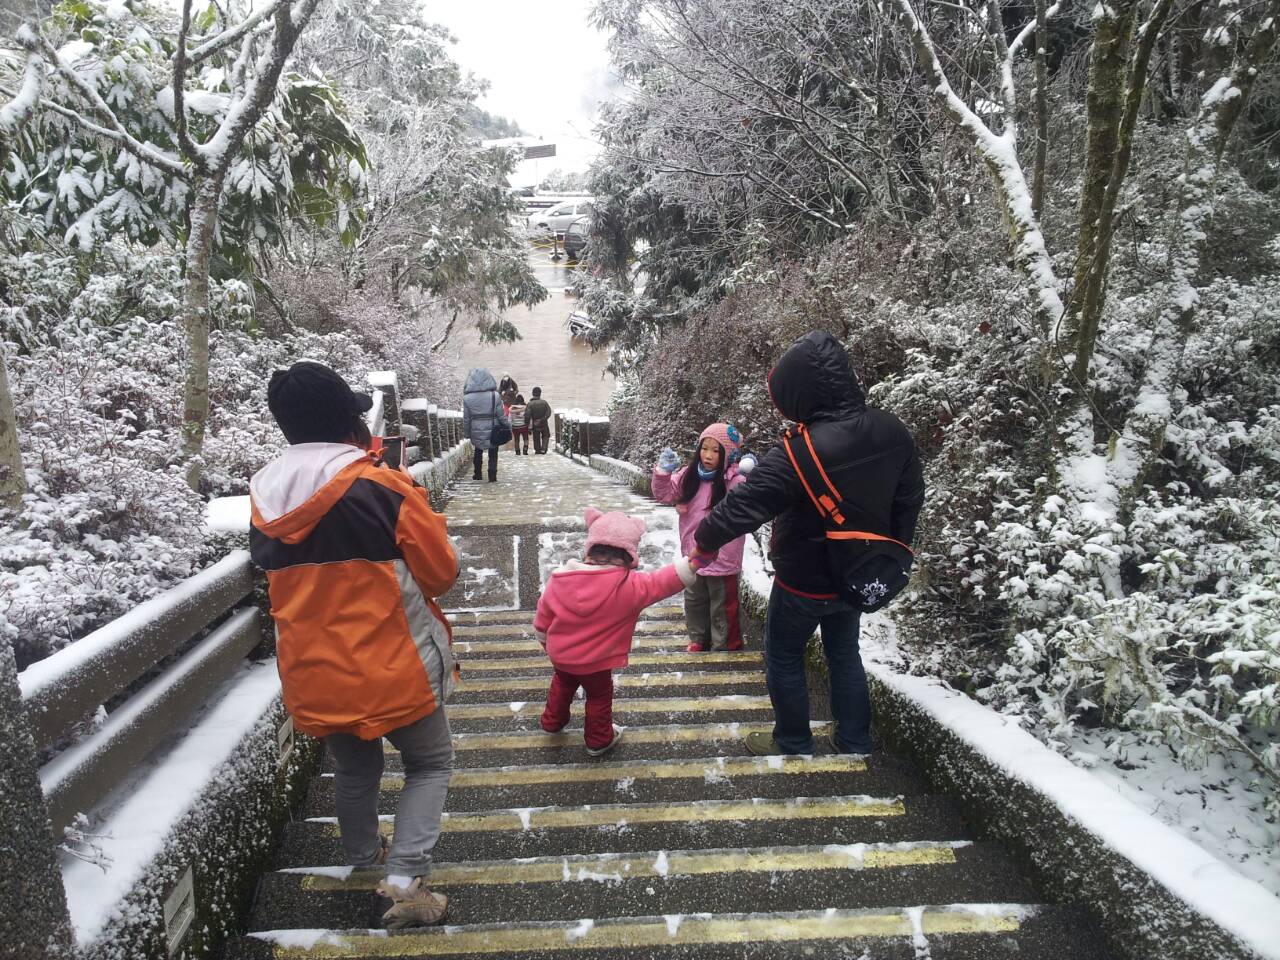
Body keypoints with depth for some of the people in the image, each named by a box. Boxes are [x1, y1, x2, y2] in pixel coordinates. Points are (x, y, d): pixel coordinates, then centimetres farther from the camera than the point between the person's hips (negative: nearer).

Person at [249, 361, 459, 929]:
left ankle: (364, 861, 45)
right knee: (430, 764, 15)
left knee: (352, 770, 27)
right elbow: (441, 573, -10)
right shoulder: (383, 487, -18)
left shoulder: (264, 499, -1)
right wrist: (425, 524, 6)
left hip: (314, 673, 5)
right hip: (391, 666, -5)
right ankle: (404, 878, 2)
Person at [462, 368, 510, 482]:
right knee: (493, 454, 12)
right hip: (493, 431, -1)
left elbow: (466, 419, -3)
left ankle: (477, 474, 28)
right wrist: (508, 426, 7)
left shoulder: (467, 398, -9)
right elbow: (501, 415, -8)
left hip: (476, 431, 2)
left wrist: (466, 433, 10)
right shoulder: (495, 396, -12)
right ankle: (492, 476, 7)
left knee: (478, 451, 24)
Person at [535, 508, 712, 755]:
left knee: (563, 683, 33)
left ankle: (552, 721, 53)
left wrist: (546, 642, 16)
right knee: (599, 696, 22)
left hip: (559, 654, 4)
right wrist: (695, 561, -33)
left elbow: (542, 618, -2)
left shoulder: (560, 578, -13)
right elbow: (664, 582, -29)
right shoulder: (629, 586, -25)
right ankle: (599, 740, 40)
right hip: (594, 662, -4)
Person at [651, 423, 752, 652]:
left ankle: (724, 648, 28)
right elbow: (664, 494, 6)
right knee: (694, 601, 23)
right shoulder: (690, 475, -1)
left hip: (722, 558, -6)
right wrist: (663, 472, -11)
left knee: (722, 607, 10)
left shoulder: (735, 481, -18)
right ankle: (699, 640, 43)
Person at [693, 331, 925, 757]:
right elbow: (910, 499, 2)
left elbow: (743, 505, -26)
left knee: (783, 658, 17)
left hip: (805, 583, -6)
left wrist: (704, 538, -7)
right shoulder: (892, 431, -12)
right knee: (844, 653, 26)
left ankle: (794, 746, 31)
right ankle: (855, 742, 38)